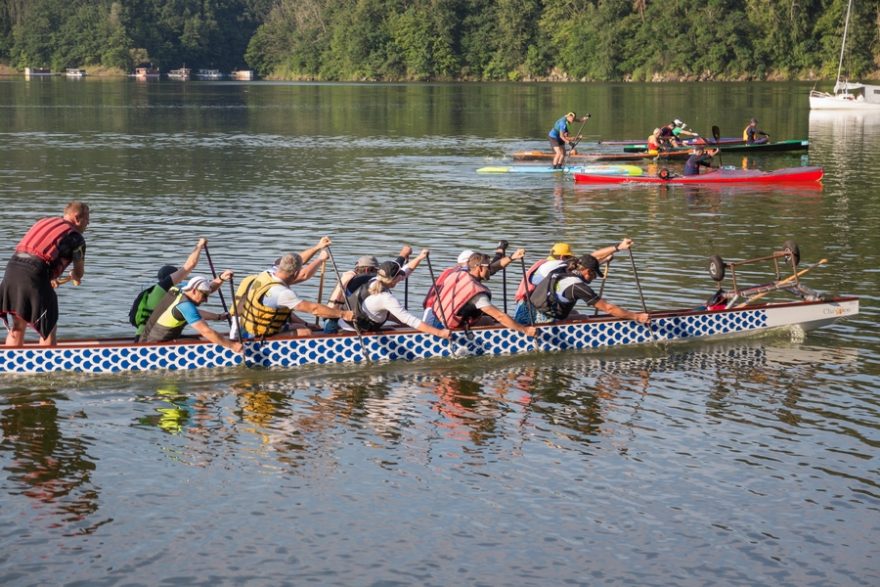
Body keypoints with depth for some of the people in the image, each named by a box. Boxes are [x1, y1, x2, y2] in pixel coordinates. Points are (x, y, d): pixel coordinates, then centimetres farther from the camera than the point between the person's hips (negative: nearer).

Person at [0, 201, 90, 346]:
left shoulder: (43, 222, 25)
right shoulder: (76, 237, 5)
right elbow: (79, 273, 13)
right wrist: (74, 277, 37)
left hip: (12, 268, 7)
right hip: (34, 275, -6)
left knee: (18, 327, 19)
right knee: (49, 328, 8)